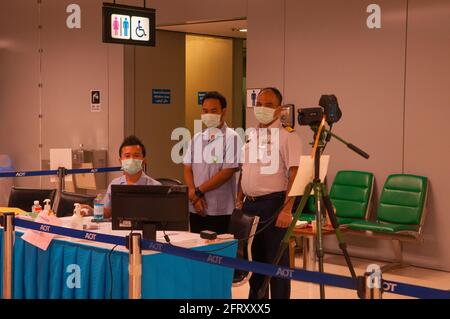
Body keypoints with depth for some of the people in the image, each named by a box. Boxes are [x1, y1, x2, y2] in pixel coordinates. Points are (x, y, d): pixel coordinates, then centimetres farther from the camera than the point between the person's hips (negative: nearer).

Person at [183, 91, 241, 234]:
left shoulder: (231, 138, -6)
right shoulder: (196, 138, 12)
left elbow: (227, 172, -13)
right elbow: (187, 170, 9)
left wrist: (199, 191, -10)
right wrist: (194, 196, -7)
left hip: (220, 210, -5)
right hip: (196, 209, 5)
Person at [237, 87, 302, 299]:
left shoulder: (287, 136, -8)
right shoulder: (250, 136, 14)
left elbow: (294, 175, -15)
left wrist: (287, 209, -22)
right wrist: (239, 202, 13)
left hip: (273, 204, -7)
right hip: (249, 205, 7)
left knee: (277, 261, -1)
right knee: (255, 259, 15)